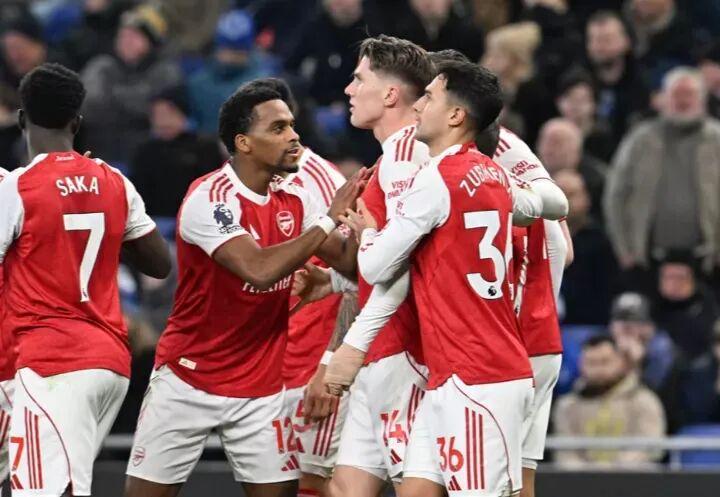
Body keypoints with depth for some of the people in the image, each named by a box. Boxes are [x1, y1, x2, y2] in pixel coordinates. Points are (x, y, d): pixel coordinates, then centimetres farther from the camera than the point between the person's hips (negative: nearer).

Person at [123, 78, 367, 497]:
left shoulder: (294, 200, 2)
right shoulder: (209, 198, -19)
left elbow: (349, 261, 4)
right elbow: (259, 268, -31)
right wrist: (329, 220, -26)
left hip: (261, 386, 5)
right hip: (189, 379, -5)